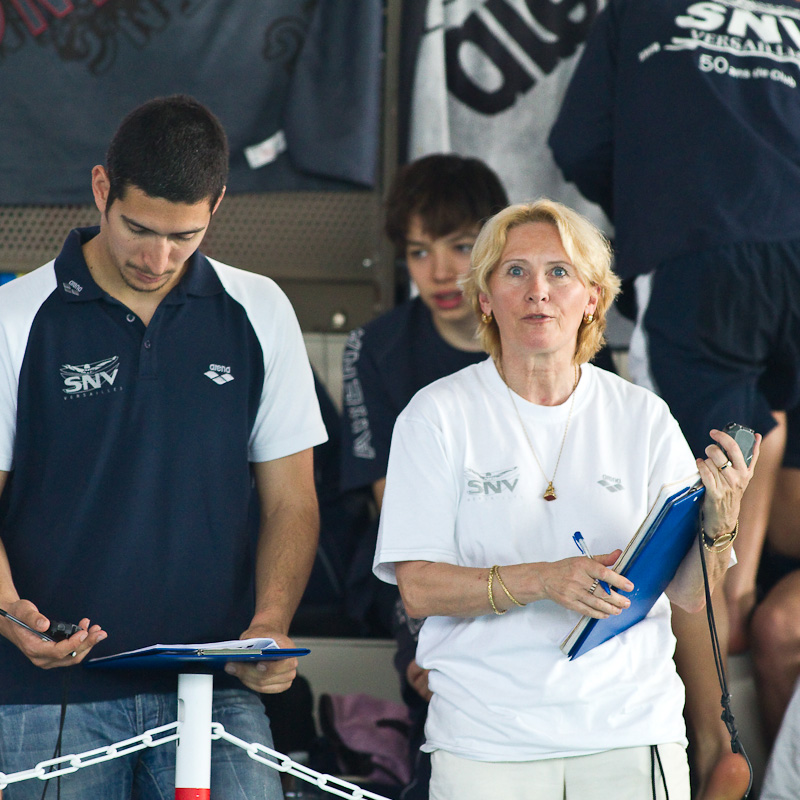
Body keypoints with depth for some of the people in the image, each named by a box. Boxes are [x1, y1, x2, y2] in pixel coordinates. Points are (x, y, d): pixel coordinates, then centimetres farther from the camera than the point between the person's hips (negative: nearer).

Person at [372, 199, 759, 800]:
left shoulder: (643, 417, 5)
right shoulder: (439, 414, -1)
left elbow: (692, 594, 1)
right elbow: (418, 588, -8)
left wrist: (721, 520, -19)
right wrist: (542, 580, -22)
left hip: (631, 729, 2)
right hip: (487, 742, -2)